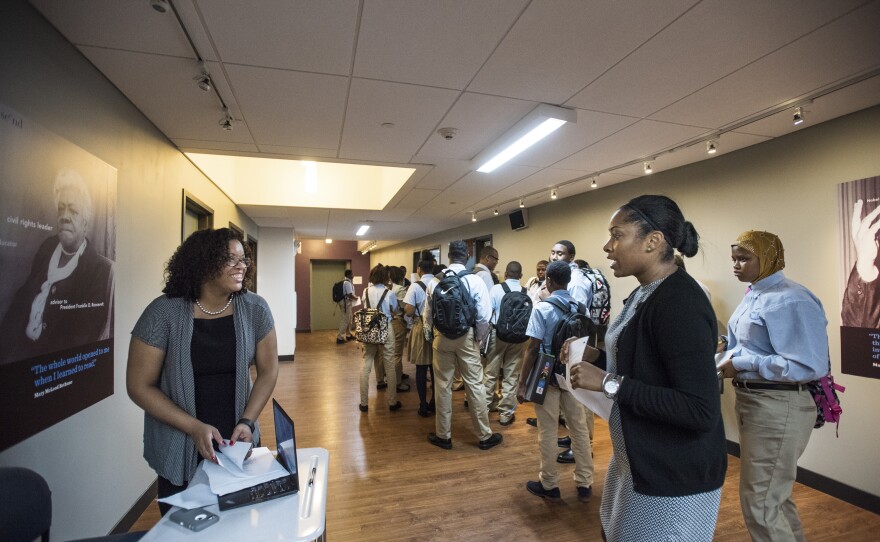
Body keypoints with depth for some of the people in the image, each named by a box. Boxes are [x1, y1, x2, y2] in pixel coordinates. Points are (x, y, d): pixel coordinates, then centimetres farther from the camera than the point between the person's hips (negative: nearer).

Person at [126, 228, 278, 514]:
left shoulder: (255, 310, -10)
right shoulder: (164, 313, -16)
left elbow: (267, 371, -2)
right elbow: (140, 386, -11)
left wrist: (247, 422, -12)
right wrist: (195, 427, -17)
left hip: (237, 443, 2)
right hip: (179, 452, -2)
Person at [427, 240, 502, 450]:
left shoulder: (435, 282, -3)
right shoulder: (475, 280, -11)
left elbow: (430, 313, -1)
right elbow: (484, 316, -13)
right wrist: (478, 337, 3)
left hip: (442, 337, 2)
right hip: (467, 336, -2)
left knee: (442, 386, 11)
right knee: (474, 385, 8)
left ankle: (443, 435, 23)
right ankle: (485, 435, 20)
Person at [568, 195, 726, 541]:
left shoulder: (680, 302, -25)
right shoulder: (645, 294, 6)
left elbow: (700, 411, -29)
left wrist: (609, 382, -27)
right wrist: (596, 358, 0)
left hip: (673, 476, -9)